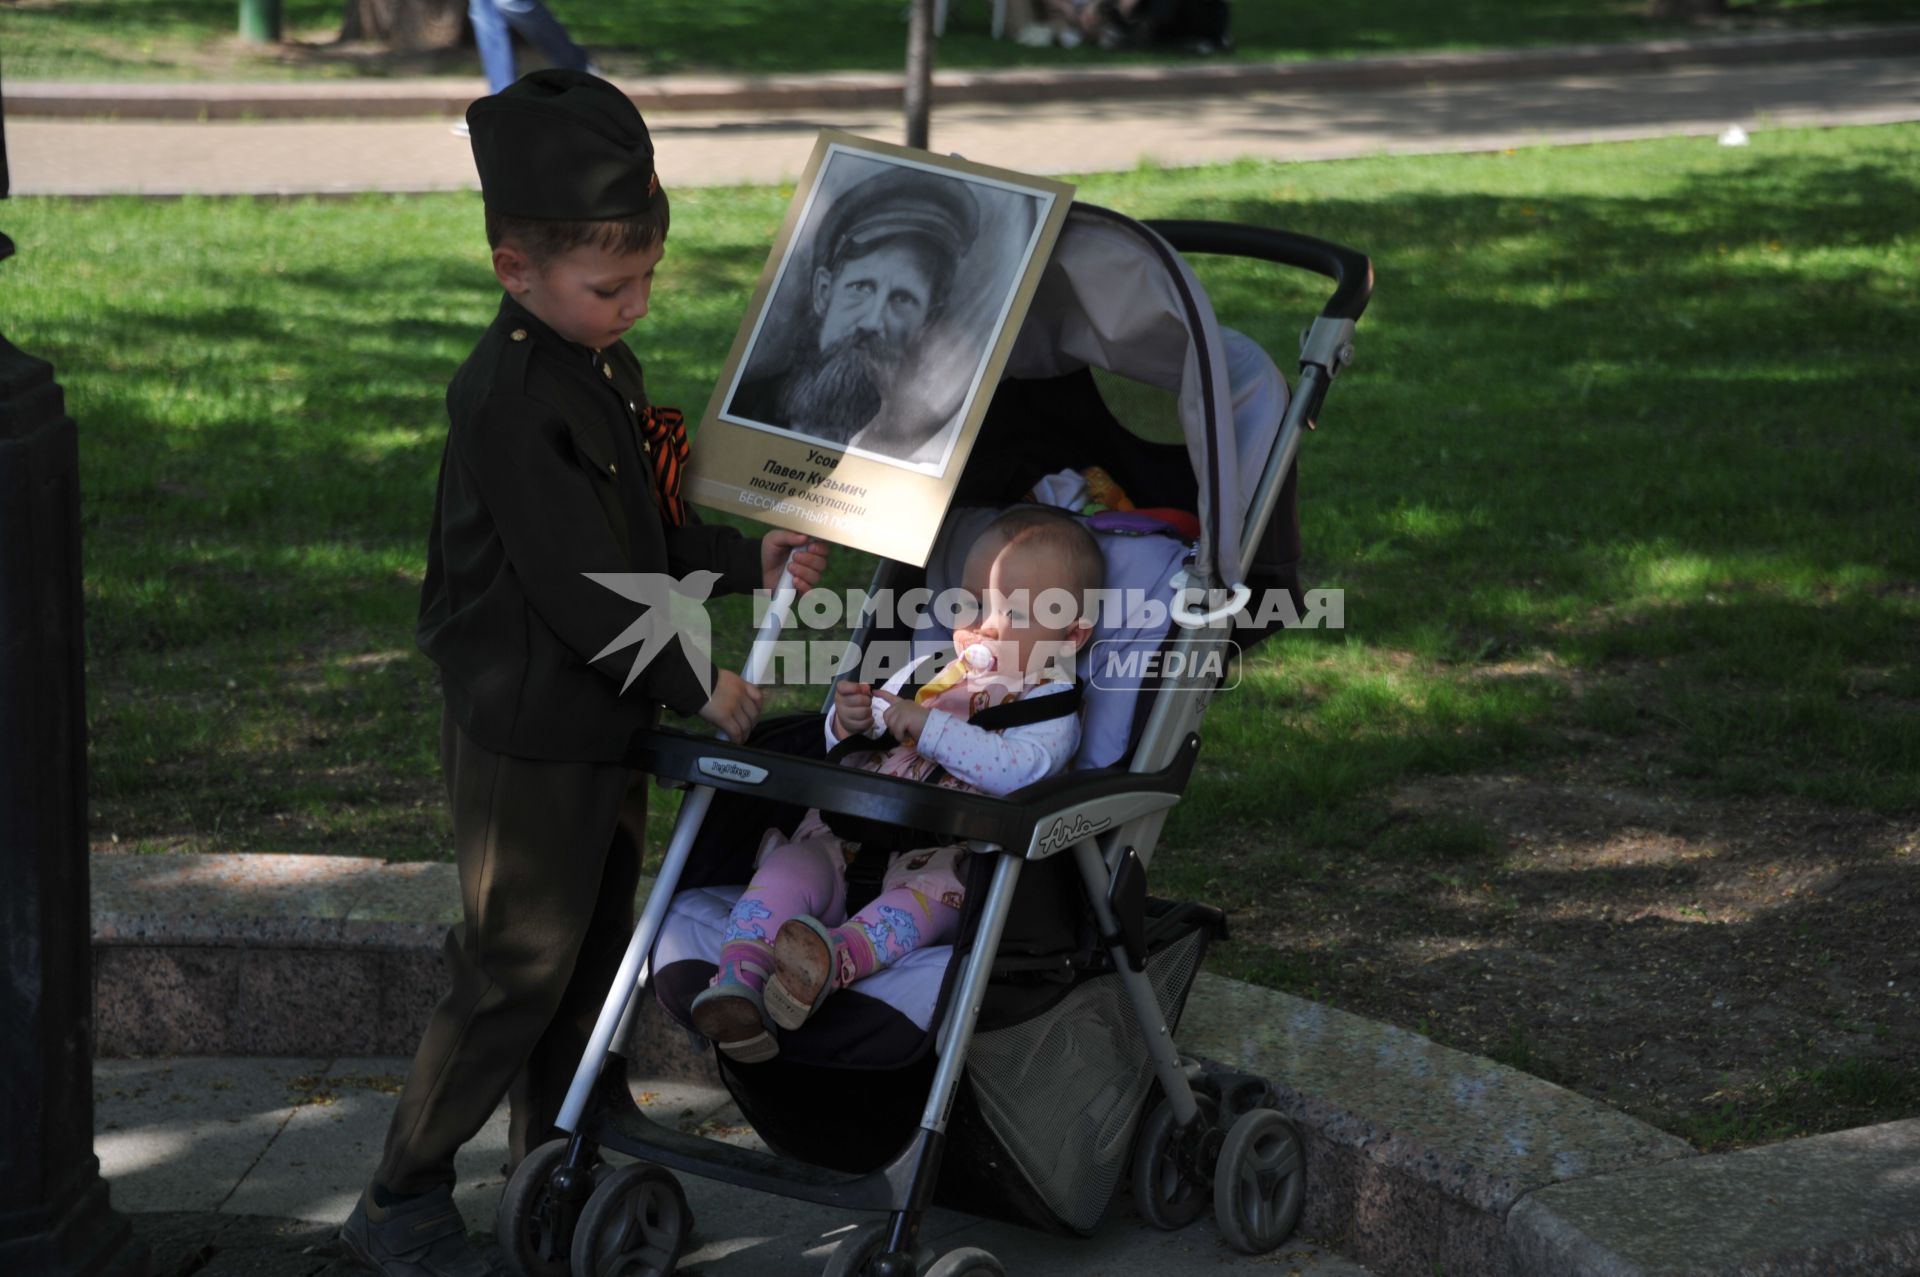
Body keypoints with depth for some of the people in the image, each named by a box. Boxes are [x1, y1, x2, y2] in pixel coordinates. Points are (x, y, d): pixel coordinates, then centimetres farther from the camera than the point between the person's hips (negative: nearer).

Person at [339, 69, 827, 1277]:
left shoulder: (609, 366, 9)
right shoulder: (508, 397, -22)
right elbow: (578, 578, -25)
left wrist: (751, 561, 1)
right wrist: (695, 681, -21)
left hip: (607, 719, 9)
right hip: (528, 734, -9)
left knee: (594, 953, 17)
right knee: (516, 972, -2)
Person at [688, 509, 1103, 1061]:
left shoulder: (1050, 706, 6)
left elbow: (1017, 768, -17)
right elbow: (851, 753, 30)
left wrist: (928, 726, -20)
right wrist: (848, 721, 4)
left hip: (945, 853, -6)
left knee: (930, 889, -40)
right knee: (792, 865, -23)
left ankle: (836, 958, -67)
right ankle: (739, 979, -43)